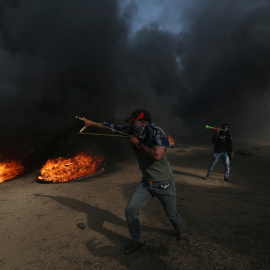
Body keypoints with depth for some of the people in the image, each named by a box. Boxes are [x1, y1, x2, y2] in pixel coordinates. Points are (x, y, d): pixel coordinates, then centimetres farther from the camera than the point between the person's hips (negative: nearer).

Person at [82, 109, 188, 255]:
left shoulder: (156, 132, -24)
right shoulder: (133, 132, -6)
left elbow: (157, 155, -38)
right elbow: (113, 127, 3)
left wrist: (138, 144, -27)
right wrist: (91, 123, 7)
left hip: (164, 183, -5)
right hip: (146, 182, 5)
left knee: (171, 213, 15)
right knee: (130, 210, -1)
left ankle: (180, 231, 50)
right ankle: (137, 241, 24)